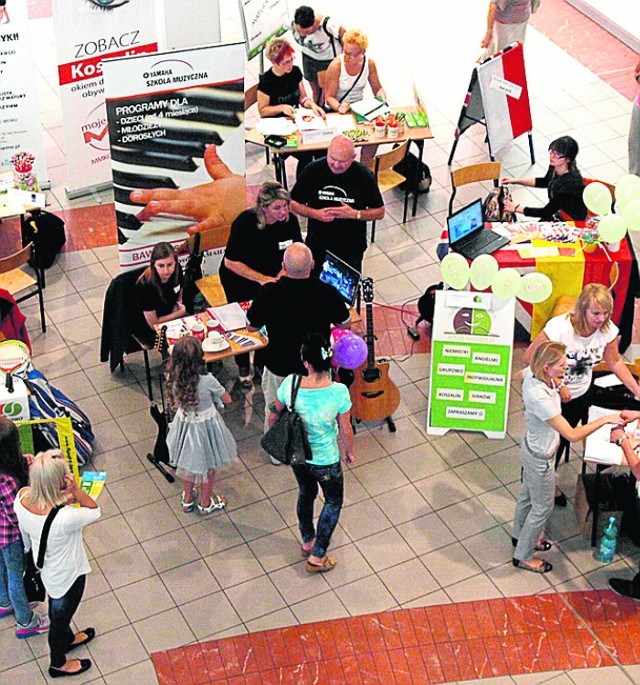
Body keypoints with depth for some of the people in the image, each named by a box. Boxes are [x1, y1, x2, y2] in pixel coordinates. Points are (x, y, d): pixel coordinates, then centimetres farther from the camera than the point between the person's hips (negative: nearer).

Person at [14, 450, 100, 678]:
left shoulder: (22, 497, -26)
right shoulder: (65, 518, -46)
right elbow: (95, 512, -25)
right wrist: (76, 489, -39)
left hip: (45, 566, 6)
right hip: (67, 575, -6)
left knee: (56, 607, 34)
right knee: (61, 615, 23)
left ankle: (67, 638, 65)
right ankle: (58, 663, 51)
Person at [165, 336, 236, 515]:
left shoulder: (173, 378, -21)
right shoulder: (207, 381, -33)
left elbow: (175, 404, -2)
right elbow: (227, 399, -14)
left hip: (183, 424, 4)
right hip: (205, 426, -4)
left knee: (188, 463, 29)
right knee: (208, 466, 22)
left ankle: (187, 499, 48)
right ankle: (205, 503, 42)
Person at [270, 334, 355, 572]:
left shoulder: (290, 384, -24)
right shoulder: (339, 392, -31)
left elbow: (274, 414, -6)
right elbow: (345, 430, -17)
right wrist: (350, 452, 5)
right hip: (325, 461, -3)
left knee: (306, 494, 32)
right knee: (333, 501, 24)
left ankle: (307, 542, 53)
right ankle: (317, 557, 31)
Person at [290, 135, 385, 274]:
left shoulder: (363, 175, -11)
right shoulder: (313, 170, -10)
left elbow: (379, 212, -4)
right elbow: (293, 204, -1)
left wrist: (355, 214, -21)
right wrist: (315, 214, -19)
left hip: (351, 248, 0)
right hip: (317, 246, 1)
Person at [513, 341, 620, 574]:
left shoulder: (531, 373, -18)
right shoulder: (540, 399, -43)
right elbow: (572, 435, -40)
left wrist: (556, 384, 0)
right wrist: (605, 419, -32)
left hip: (530, 448, 8)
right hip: (540, 459, -8)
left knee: (527, 495, 31)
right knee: (542, 507, 15)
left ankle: (520, 535, 57)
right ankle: (523, 556, 36)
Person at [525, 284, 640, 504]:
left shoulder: (608, 330, -17)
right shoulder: (559, 327, -34)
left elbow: (615, 362, 1)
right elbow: (530, 357, -27)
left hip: (579, 395, 5)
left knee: (562, 439, 23)